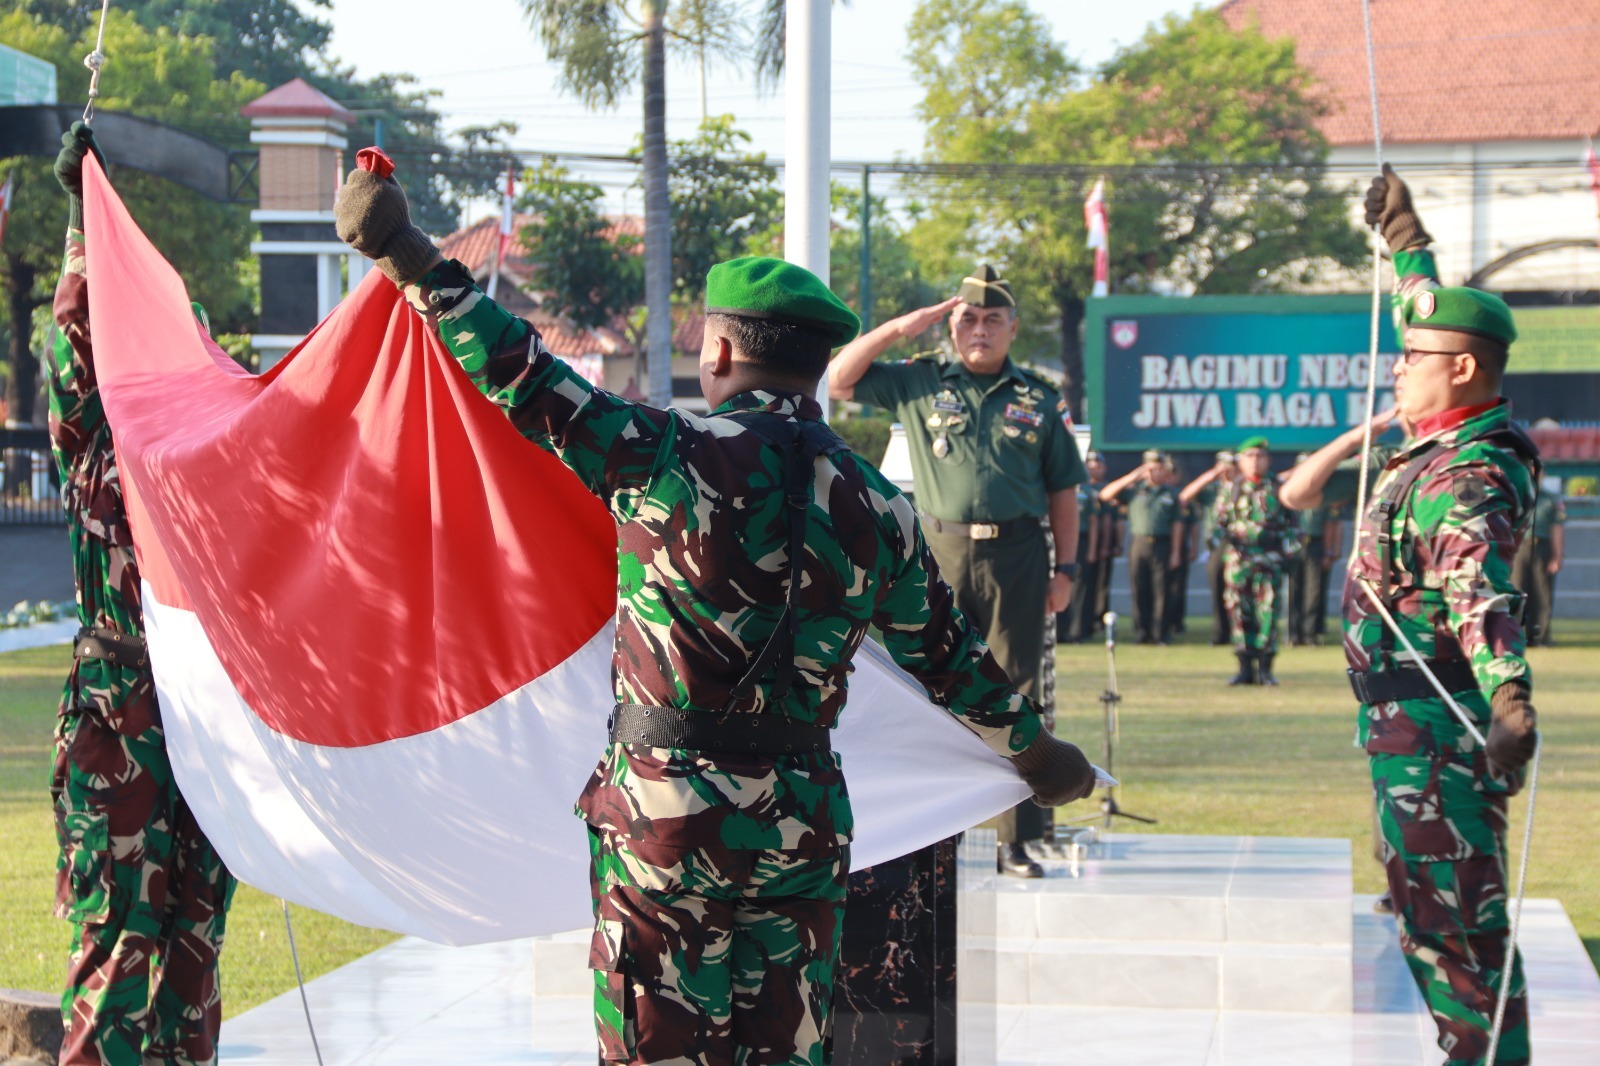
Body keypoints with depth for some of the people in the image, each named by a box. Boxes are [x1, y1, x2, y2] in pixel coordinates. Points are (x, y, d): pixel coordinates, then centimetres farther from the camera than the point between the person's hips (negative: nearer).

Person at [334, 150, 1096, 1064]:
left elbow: (528, 384, -12)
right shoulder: (877, 507, 7)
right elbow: (949, 658, 17)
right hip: (803, 825, 4)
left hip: (665, 813, -4)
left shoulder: (671, 456, -9)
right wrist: (1035, 747, 33)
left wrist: (410, 259, -6)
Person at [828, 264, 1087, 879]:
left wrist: (1066, 569, 5)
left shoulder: (1038, 400, 9)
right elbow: (837, 382, 3)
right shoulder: (919, 382, 7)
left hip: (1015, 556, 1)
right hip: (940, 552, 0)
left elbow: (1062, 489, 11)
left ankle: (1016, 841, 5)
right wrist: (901, 328, -4)